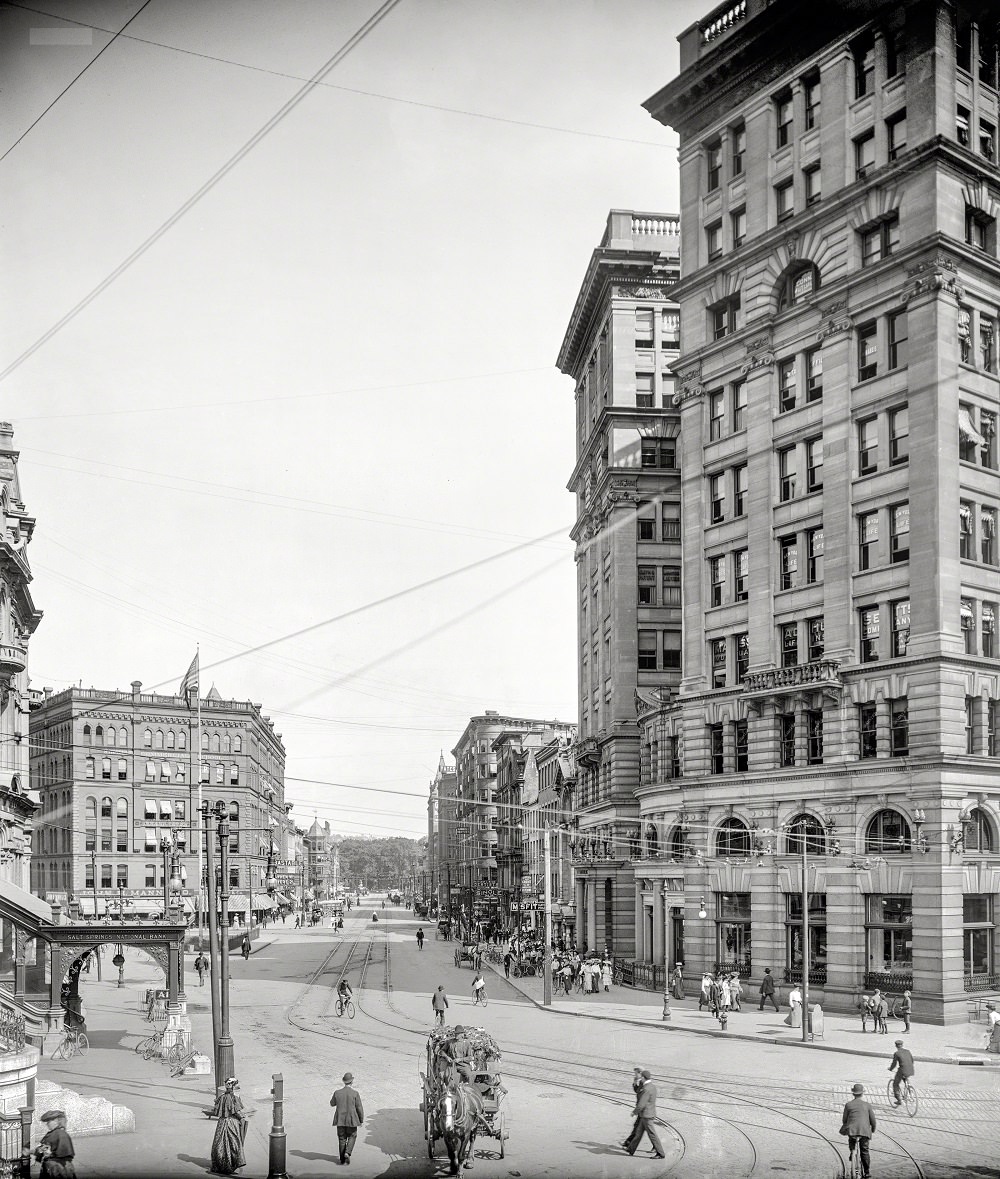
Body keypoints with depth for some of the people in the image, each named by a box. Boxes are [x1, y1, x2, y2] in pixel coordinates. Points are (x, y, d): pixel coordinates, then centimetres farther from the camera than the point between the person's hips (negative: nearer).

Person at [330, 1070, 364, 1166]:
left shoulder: (337, 1093, -6)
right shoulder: (355, 1093, -13)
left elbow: (332, 1103, 13)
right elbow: (359, 1108, -8)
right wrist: (361, 1120, 5)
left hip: (340, 1120, 2)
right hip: (351, 1120, -2)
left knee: (342, 1139, 14)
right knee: (352, 1136, 18)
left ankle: (343, 1160, 17)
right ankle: (347, 1152, -3)